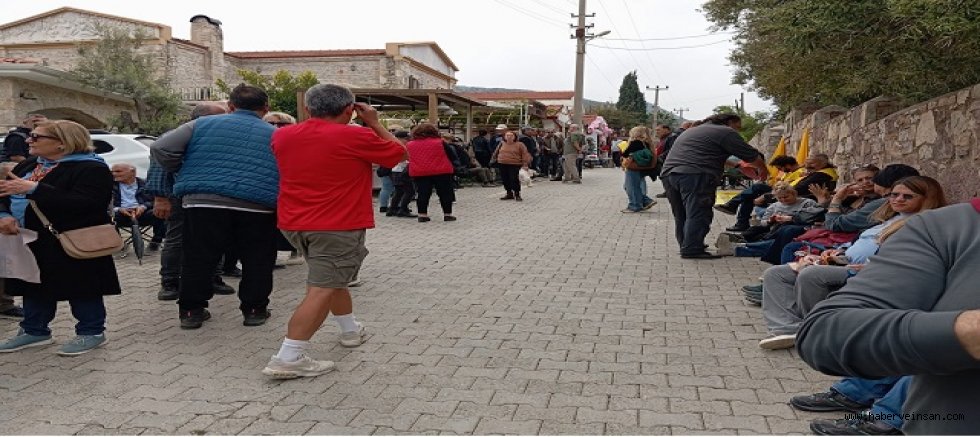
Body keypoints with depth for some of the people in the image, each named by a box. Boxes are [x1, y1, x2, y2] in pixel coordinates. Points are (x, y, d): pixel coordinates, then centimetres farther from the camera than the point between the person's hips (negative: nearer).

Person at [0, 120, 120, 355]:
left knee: (80, 289, 1)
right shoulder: (28, 166, 14)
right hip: (30, 242, 8)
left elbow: (85, 204, -28)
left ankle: (91, 332, 14)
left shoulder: (91, 168, -14)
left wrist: (34, 189, -30)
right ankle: (34, 330, 30)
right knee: (34, 288, 16)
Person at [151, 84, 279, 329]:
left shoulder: (203, 124, 11)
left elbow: (160, 148, 4)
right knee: (257, 261, 13)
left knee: (199, 259, 11)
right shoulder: (276, 135, 12)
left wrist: (184, 173, 16)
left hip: (203, 202, 0)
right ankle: (254, 310, 18)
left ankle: (191, 310, 17)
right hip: (257, 208, 0)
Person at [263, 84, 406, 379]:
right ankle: (288, 359, -11)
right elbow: (401, 154, 4)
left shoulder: (282, 136, 5)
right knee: (322, 289, -6)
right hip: (340, 225, -7)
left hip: (293, 223, 7)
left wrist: (316, 122, 25)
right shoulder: (357, 137, -11)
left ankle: (351, 330, 38)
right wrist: (374, 123, 11)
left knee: (331, 278, 24)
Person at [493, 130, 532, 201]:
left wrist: (525, 163, -12)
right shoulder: (502, 144, 8)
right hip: (502, 165, 5)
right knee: (505, 180, 8)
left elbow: (525, 154, -5)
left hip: (514, 165, -5)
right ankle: (509, 193, 23)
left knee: (514, 180, -9)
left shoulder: (519, 144, -3)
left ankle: (517, 194, 5)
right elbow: (496, 152, 22)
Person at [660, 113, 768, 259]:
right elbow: (752, 156, 5)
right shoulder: (725, 132, 4)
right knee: (698, 215, -7)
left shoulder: (692, 130, 30)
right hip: (695, 175, -8)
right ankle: (692, 250, -11)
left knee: (681, 216, 14)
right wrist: (763, 170, 23)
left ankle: (686, 247, 20)